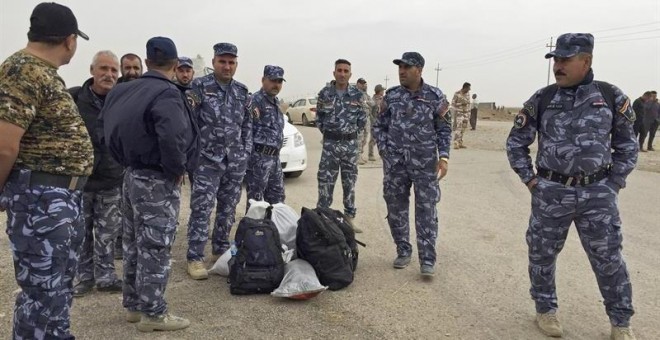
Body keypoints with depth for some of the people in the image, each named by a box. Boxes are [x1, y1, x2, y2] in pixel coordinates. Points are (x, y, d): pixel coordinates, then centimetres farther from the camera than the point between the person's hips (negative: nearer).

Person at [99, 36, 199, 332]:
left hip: (131, 175, 8)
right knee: (155, 247, 1)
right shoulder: (167, 94, -19)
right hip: (158, 181, -8)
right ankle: (152, 313, 11)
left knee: (134, 244, 17)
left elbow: (106, 126, 14)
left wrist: (128, 159, 15)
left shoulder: (123, 91, 8)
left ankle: (134, 305, 29)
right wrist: (177, 170, -19)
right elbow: (173, 138, -34)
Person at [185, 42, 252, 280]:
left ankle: (220, 250, 26)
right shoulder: (199, 86, -5)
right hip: (207, 160, -5)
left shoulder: (242, 91, 10)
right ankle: (195, 258, 3)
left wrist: (246, 151, 10)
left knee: (228, 209, 12)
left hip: (236, 162, 5)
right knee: (201, 210, -4)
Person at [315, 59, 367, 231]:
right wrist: (328, 131, 2)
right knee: (325, 182, 1)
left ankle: (350, 218, 19)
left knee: (350, 182, 9)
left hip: (351, 144, 1)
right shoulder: (325, 93, -1)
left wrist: (351, 133, 4)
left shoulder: (357, 94, 1)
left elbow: (362, 119, 7)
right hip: (330, 143, -1)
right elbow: (319, 117, 8)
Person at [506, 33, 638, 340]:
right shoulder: (541, 100, -1)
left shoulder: (611, 96, -1)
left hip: (597, 194, 0)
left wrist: (613, 184, 1)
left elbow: (627, 145, 8)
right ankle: (545, 309, 31)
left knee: (608, 259, 8)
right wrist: (530, 180, 1)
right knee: (542, 254, 10)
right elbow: (516, 143, 7)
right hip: (551, 193, 1)